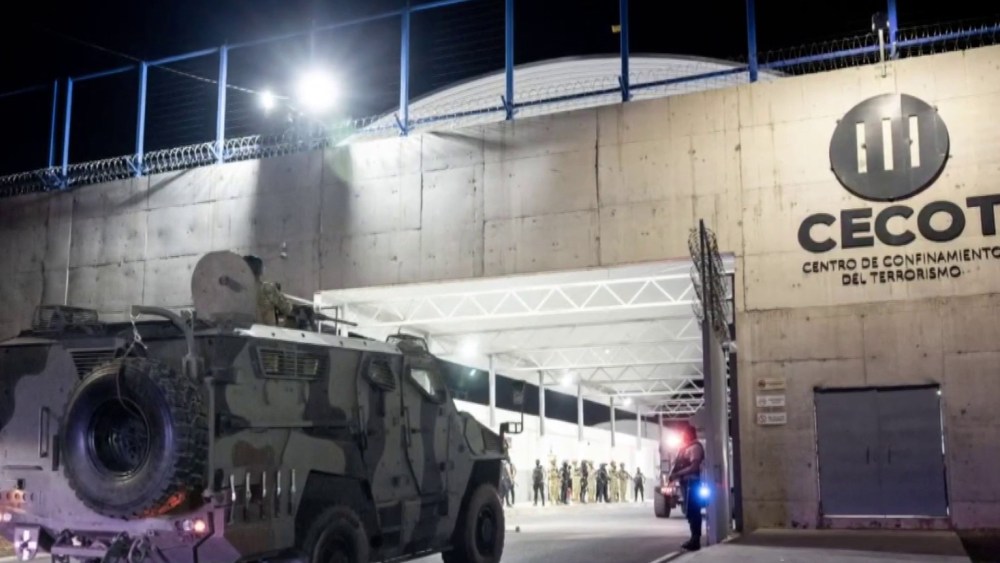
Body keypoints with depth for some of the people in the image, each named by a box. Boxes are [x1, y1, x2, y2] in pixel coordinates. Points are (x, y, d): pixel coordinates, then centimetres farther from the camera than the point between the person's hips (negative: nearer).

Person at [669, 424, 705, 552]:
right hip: (687, 482, 10)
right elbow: (680, 464, 20)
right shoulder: (686, 448, 19)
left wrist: (677, 474, -19)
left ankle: (695, 540, -7)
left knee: (692, 512, -9)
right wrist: (674, 474, 3)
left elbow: (694, 467, -22)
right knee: (691, 511, 13)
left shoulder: (695, 447, -12)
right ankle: (695, 538, 18)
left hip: (692, 482, -10)